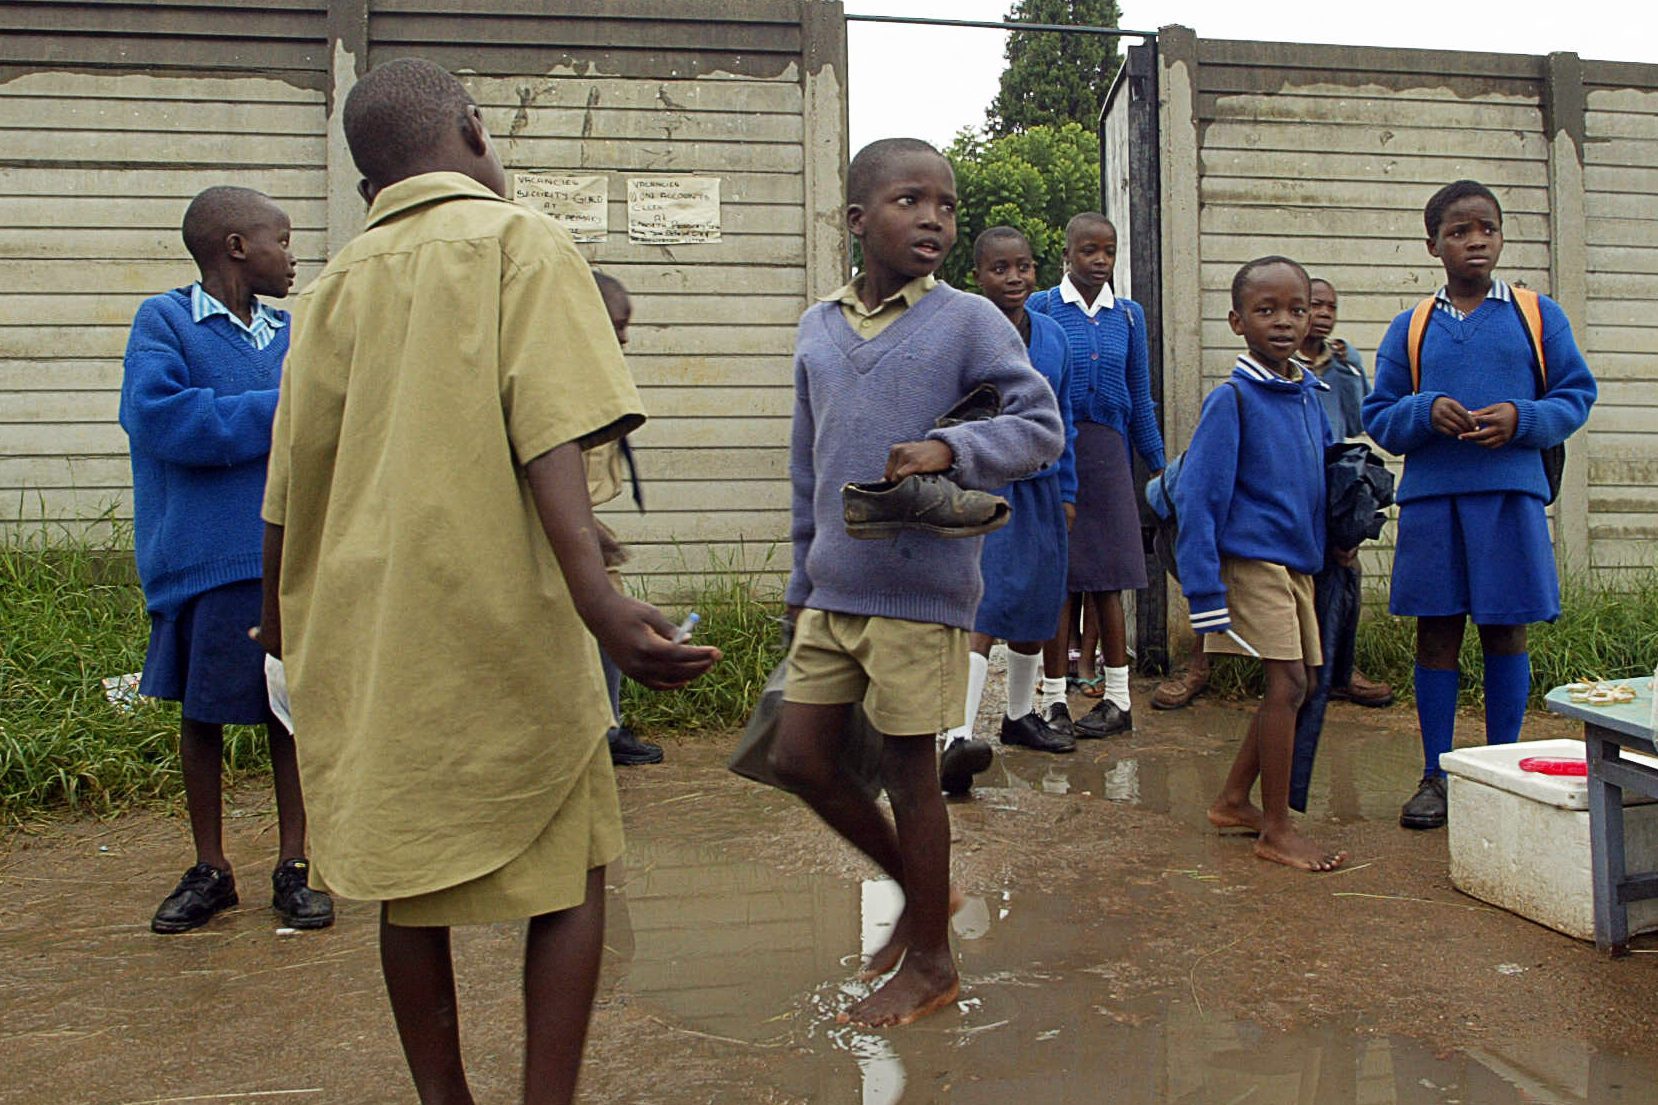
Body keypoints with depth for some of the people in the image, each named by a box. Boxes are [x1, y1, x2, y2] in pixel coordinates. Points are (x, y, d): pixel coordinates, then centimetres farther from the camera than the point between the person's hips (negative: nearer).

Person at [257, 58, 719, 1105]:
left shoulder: (337, 283, 11)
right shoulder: (520, 241, -3)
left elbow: (293, 478, 16)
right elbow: (548, 433, -20)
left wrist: (284, 617, 30)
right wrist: (596, 595, -29)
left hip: (367, 634, 5)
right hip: (502, 628, -5)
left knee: (412, 887, 15)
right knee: (569, 881, 9)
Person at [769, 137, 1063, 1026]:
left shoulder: (968, 321, -5)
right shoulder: (818, 329, 10)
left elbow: (1042, 426, -9)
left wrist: (948, 448, -25)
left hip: (920, 591, -6)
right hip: (831, 591, 6)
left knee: (909, 772, 4)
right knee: (799, 760, 10)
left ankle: (929, 962, 25)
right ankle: (918, 889, 34)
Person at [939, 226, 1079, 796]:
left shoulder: (1052, 337, 10)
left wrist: (1066, 492, 16)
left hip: (1039, 487, 7)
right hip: (979, 488, -7)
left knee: (1035, 609, 17)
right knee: (980, 606, -21)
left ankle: (1020, 715, 37)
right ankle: (958, 737, -28)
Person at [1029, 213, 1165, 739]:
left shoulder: (1128, 315, 11)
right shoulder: (1040, 309, 2)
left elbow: (1140, 399, 14)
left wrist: (1158, 464, 13)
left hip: (1107, 454, 2)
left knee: (1103, 577, 3)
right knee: (1056, 576, 0)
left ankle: (1117, 698, 11)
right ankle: (1053, 695, 8)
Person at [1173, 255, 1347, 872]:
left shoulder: (1310, 394, 9)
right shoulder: (1233, 398, -12)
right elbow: (1197, 497, -14)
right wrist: (1204, 592, -18)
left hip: (1299, 561, 8)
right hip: (1253, 560, -8)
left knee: (1297, 686, 12)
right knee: (1286, 683, -8)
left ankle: (1234, 800, 27)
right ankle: (1277, 832, 3)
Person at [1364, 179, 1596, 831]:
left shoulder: (1538, 315, 7)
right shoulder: (1409, 328, 9)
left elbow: (1576, 395, 6)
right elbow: (1379, 417, 7)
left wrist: (1521, 419, -13)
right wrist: (1427, 412, -13)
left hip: (1510, 494, 0)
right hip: (1430, 497, 1)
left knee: (1505, 631, 6)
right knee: (1436, 631, 5)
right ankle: (1436, 776, 15)